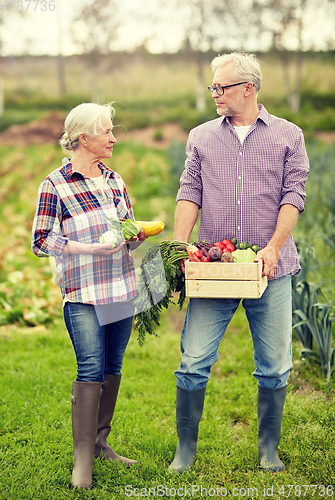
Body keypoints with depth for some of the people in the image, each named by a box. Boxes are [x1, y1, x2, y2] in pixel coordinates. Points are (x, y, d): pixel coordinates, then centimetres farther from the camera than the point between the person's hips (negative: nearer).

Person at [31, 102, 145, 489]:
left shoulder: (114, 180, 13)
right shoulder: (55, 185, -5)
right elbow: (40, 241, -6)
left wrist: (137, 234, -2)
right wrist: (85, 247, -17)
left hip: (120, 288, 6)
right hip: (82, 292, -6)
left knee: (112, 368, 10)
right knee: (91, 369, -11)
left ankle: (100, 442, 23)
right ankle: (82, 458, -3)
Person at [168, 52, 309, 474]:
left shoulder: (287, 135, 7)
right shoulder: (202, 137, 12)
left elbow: (293, 196, -1)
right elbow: (189, 194, 6)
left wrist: (274, 247, -14)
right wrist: (180, 246, -8)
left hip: (269, 269, -1)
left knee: (274, 367, 5)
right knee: (193, 362, -3)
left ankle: (269, 451, 21)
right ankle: (185, 448, 13)